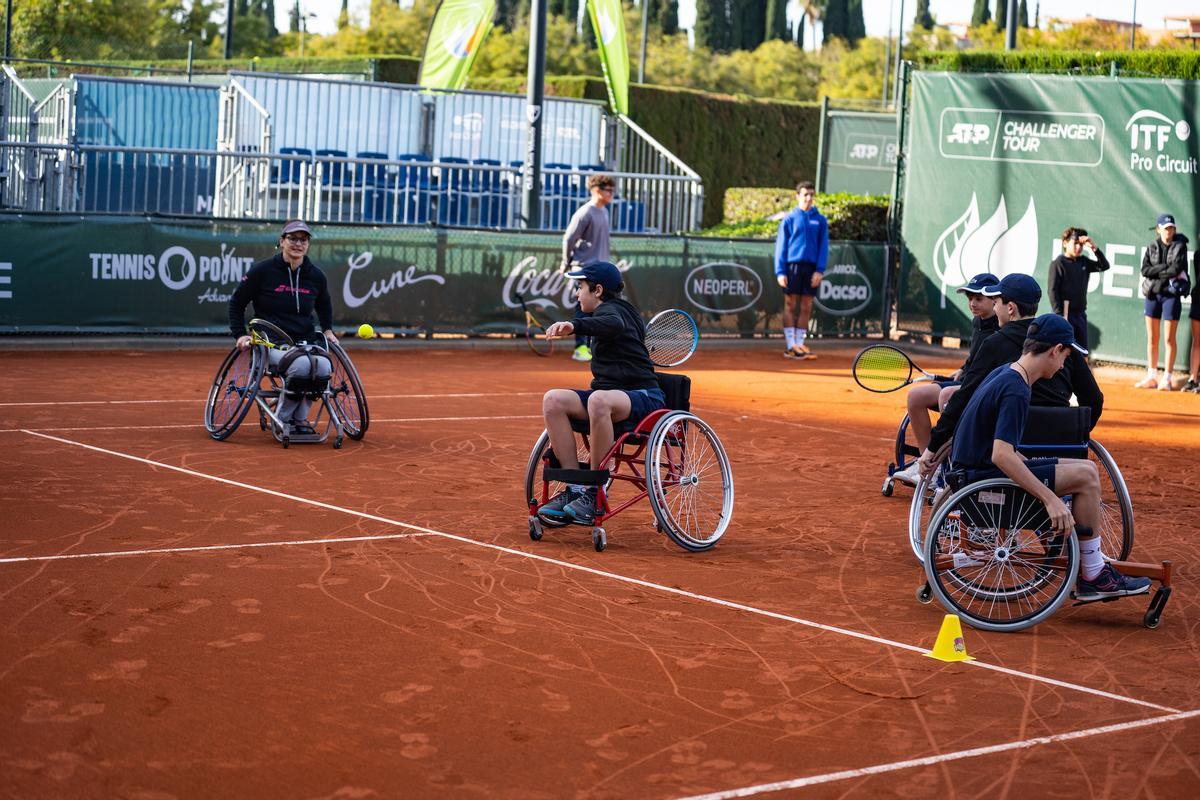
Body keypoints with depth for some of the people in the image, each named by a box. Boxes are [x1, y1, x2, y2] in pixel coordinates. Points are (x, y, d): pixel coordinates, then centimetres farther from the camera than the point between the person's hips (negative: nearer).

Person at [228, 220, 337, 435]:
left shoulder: (316, 276, 8)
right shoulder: (262, 271, -3)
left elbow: (324, 305, 30)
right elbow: (237, 303, 8)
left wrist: (328, 330, 17)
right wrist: (240, 334, -1)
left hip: (306, 341, 4)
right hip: (272, 343, -4)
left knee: (324, 367, -31)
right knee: (301, 365, -36)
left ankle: (299, 417, -4)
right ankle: (282, 419, -10)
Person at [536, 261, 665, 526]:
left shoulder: (610, 309, -9)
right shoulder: (618, 309, 21)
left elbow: (614, 325, -34)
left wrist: (574, 325, -49)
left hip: (644, 397, -9)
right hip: (611, 394, 9)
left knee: (599, 400, -41)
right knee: (553, 400, -14)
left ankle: (594, 492, -30)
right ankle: (575, 489, -21)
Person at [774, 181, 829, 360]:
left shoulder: (820, 220, 9)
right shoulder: (789, 219, 5)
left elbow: (823, 247, 6)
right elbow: (780, 246, 3)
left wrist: (819, 270, -6)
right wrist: (780, 271, -7)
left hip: (811, 268, 2)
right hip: (792, 265, -2)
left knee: (806, 307, 3)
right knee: (790, 305, -2)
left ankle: (799, 344, 8)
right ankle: (791, 346, 0)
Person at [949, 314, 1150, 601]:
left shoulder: (1002, 373, 11)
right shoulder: (1017, 391, -20)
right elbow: (1002, 455, -31)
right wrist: (1050, 498, -31)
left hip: (976, 469, 11)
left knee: (1086, 471, 12)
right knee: (1085, 475, -15)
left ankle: (1095, 569, 12)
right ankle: (1092, 576, -5)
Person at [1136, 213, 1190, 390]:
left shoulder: (1180, 246, -1)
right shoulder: (1152, 247, 8)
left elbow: (1177, 269, -14)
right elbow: (1145, 270, -4)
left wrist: (1156, 272, -6)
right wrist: (1166, 268, -13)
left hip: (1171, 295, -4)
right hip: (1152, 295, 4)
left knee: (1169, 339, -2)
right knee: (1152, 338, 7)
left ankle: (1167, 378, 3)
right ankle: (1151, 376, 14)